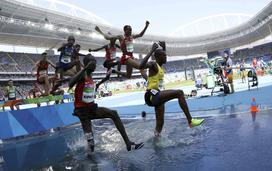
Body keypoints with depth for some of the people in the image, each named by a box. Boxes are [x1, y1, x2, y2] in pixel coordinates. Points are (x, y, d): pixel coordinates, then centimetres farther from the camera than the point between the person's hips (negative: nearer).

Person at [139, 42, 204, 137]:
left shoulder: (159, 65, 17)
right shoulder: (153, 64, -9)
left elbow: (163, 58, 42)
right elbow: (141, 66, -32)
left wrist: (164, 48, 29)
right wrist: (152, 51, -30)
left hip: (157, 96, 10)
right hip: (152, 95, -10)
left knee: (160, 123, 12)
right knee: (179, 93, -24)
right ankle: (190, 120, -22)